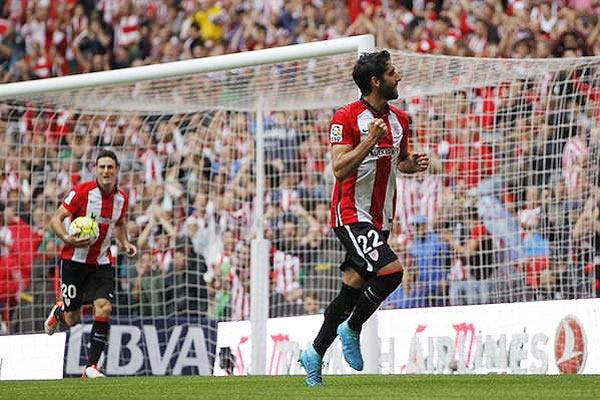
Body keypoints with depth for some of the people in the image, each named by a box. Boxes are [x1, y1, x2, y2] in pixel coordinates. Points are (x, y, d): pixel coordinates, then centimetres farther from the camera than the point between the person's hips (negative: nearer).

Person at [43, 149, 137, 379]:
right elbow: (55, 219, -11)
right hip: (74, 260, -3)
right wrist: (67, 238, -29)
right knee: (72, 319, 3)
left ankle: (91, 366, -11)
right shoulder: (81, 192, -14)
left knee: (104, 308, -17)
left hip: (101, 263, 3)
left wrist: (125, 244, 4)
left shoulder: (122, 199, 1)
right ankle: (58, 312, 44)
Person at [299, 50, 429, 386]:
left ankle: (315, 354, 21)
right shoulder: (347, 118, -12)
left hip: (381, 219, 8)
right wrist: (370, 141, -28)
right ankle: (352, 329, -3)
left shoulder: (399, 119, 10)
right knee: (390, 270, -24)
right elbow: (340, 169, -18)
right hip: (352, 215, -8)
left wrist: (414, 164, 2)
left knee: (353, 289, 8)